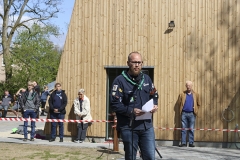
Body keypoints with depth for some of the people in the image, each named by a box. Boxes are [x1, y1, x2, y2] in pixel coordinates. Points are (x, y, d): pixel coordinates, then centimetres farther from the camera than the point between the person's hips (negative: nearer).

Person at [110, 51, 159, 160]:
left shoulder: (146, 78, 12)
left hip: (147, 126, 4)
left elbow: (154, 95, 22)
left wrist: (154, 105, 0)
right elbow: (115, 104, -13)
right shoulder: (120, 80, -7)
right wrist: (131, 111, -23)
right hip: (129, 127, -4)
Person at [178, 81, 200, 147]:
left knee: (191, 129, 2)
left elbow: (198, 104, 12)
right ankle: (183, 143, 4)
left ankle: (191, 143, 6)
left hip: (192, 114, 0)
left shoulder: (196, 94, 6)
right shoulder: (182, 94, 7)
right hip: (184, 113, 1)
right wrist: (181, 109, 2)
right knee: (183, 129, 1)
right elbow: (179, 103, 10)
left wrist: (195, 109, 2)